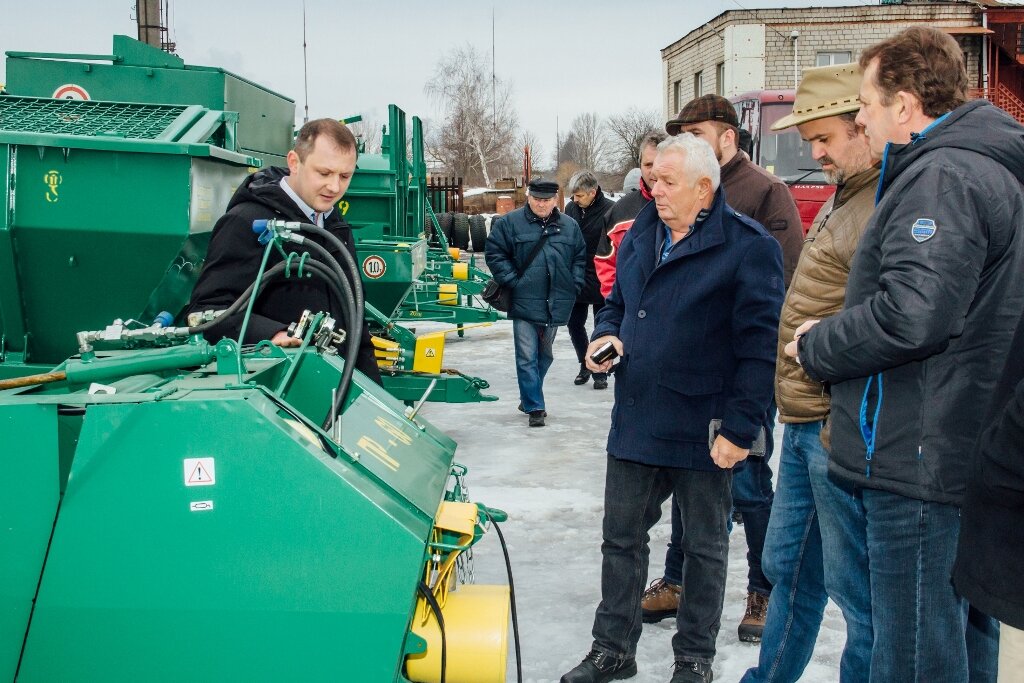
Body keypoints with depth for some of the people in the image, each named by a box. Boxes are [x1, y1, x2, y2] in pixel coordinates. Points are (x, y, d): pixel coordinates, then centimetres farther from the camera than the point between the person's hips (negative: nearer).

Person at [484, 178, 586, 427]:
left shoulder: (569, 226, 7)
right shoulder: (510, 223, -3)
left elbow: (580, 258, 14)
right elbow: (494, 254, -3)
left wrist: (574, 285, 2)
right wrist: (513, 281, -9)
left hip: (556, 304, 4)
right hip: (524, 303, -4)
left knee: (545, 355, 15)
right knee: (527, 357, -5)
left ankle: (529, 398, 32)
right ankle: (534, 407, 0)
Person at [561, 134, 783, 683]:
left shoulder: (746, 246, -12)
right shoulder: (640, 235, 9)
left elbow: (760, 344, -16)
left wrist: (741, 429, -19)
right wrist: (606, 335, 0)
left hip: (702, 433, -6)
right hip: (635, 424, 6)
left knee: (705, 548, 11)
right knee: (622, 538, 13)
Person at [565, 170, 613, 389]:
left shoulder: (610, 210, -16)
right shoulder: (571, 208, 1)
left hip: (601, 281, -5)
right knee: (574, 324, 11)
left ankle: (600, 373, 19)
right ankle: (585, 366, 29)